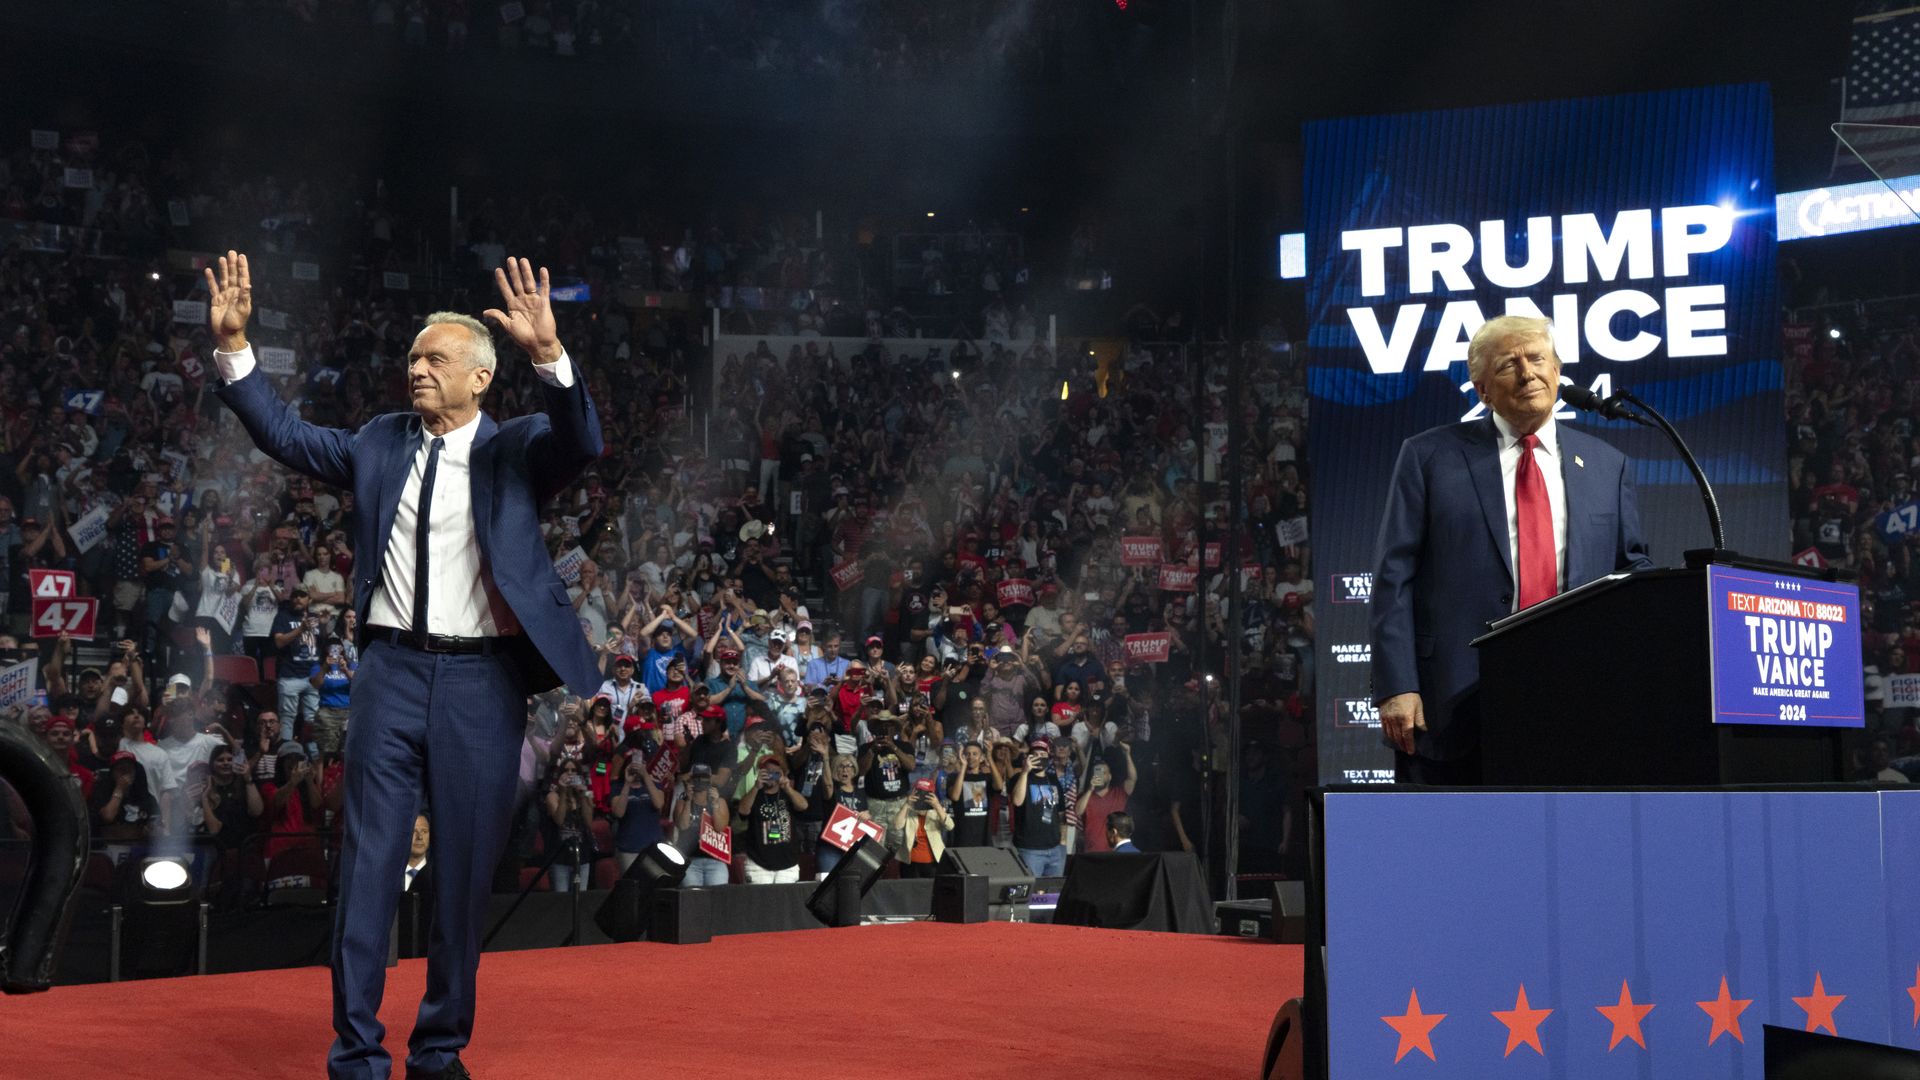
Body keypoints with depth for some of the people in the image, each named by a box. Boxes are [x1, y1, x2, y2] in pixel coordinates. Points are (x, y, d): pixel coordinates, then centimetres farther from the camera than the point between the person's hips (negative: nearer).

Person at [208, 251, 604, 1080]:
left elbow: (580, 440, -17)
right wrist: (232, 345, 0)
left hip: (481, 682, -2)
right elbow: (284, 435, 11)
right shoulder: (379, 444, 11)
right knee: (368, 862, 1)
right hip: (392, 671, 2)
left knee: (465, 872, 6)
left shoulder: (514, 450, 1)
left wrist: (548, 353, -34)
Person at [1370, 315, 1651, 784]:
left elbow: (1633, 566, 19)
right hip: (1455, 705, -3)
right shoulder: (1430, 456, 5)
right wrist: (1396, 688, -9)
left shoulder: (1605, 464, 16)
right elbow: (1394, 576, 0)